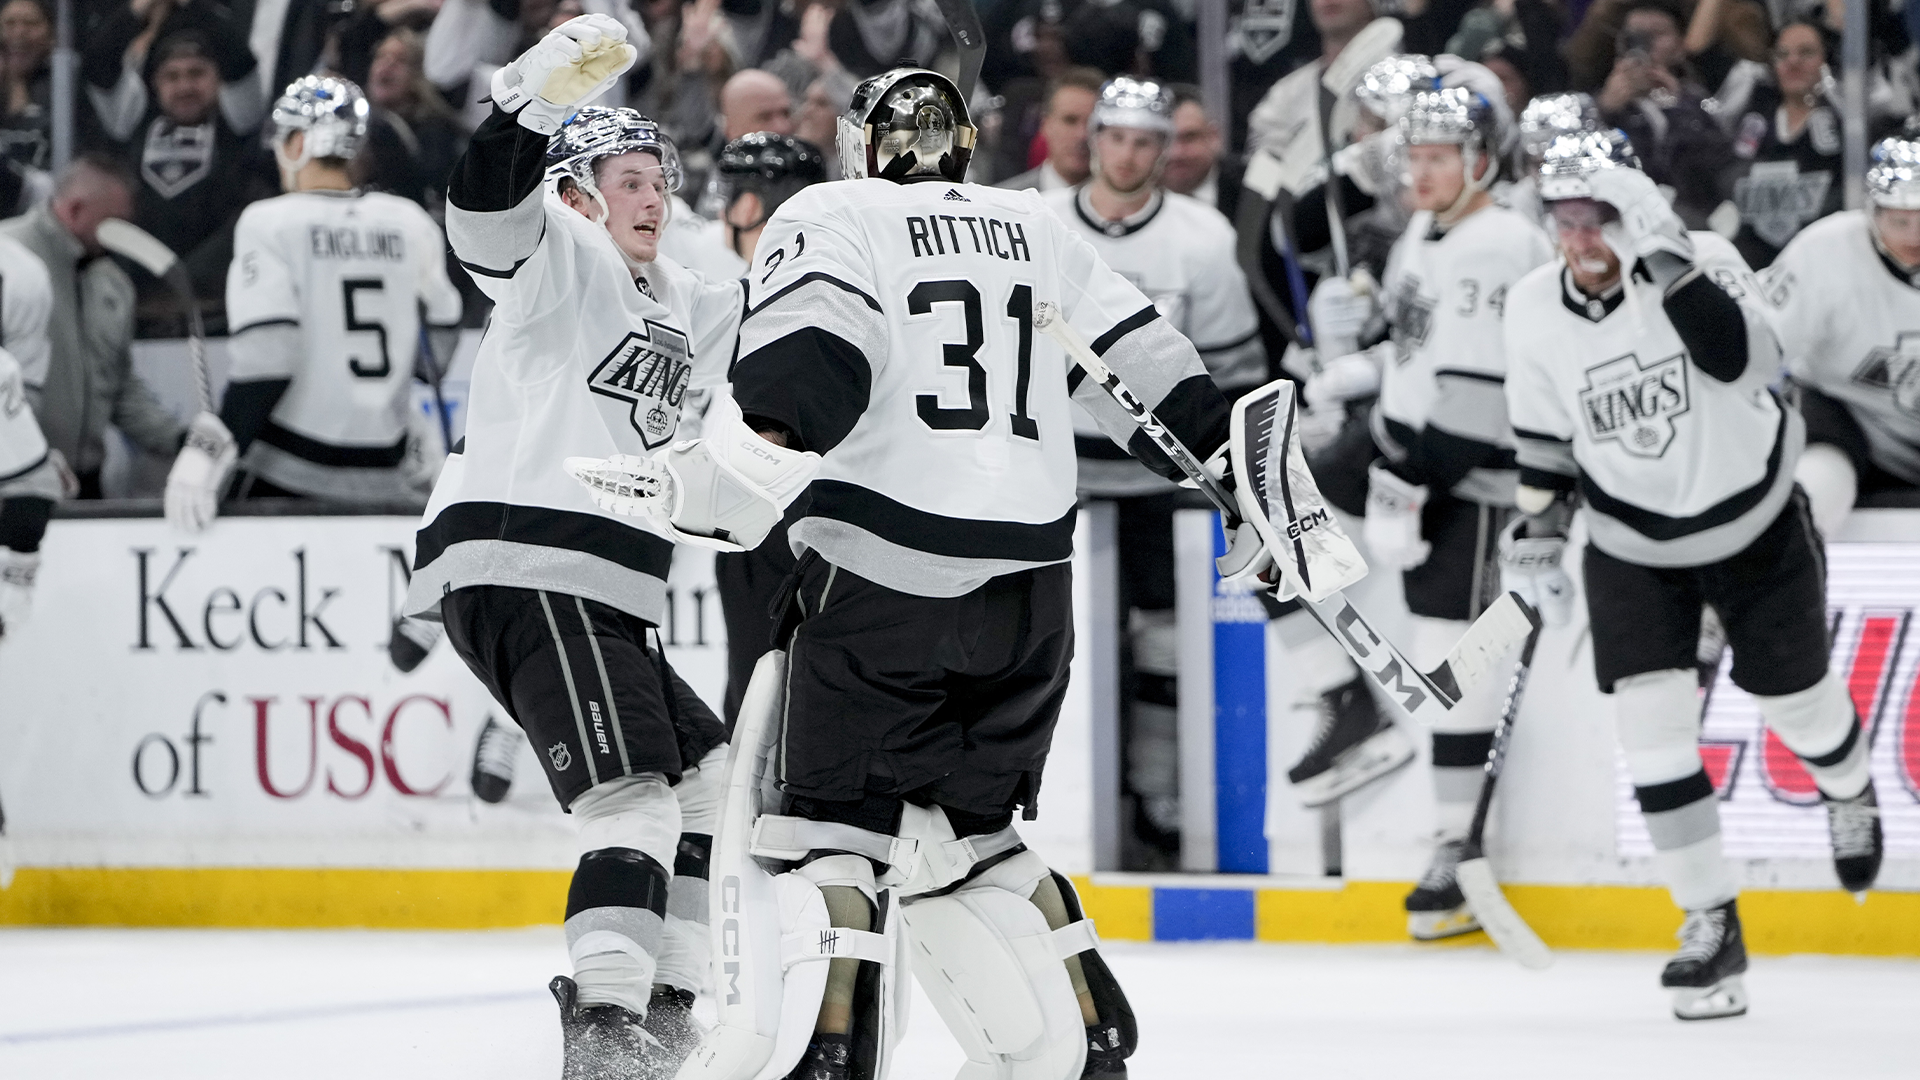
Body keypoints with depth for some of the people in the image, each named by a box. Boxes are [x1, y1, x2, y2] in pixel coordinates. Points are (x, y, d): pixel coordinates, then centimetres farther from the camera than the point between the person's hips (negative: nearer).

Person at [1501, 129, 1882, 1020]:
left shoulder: (1703, 263, -23)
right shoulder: (1534, 308, -10)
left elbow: (1747, 363, -41)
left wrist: (1671, 262, -47)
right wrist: (1537, 531, -2)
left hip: (1754, 522, -2)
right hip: (1631, 545, 2)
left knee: (1793, 699, 12)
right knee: (1652, 727, -11)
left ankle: (1849, 794, 49)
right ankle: (1712, 928, -3)